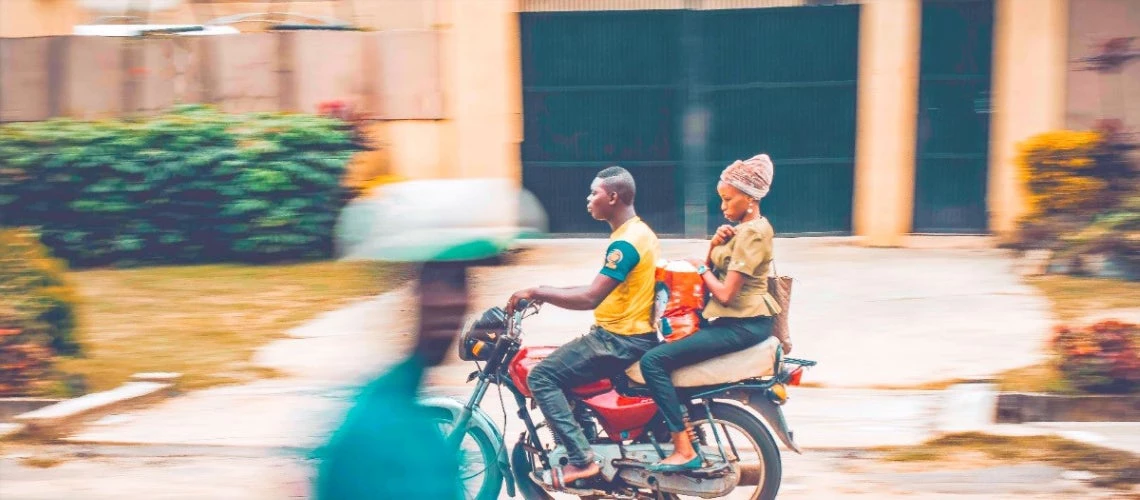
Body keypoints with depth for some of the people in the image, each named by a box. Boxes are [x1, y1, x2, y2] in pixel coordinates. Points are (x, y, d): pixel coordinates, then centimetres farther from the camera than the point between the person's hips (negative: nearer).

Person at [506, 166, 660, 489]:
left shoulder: (624, 243, -20)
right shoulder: (640, 231, 13)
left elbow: (591, 298, -26)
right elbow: (603, 289, 17)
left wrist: (537, 292, -18)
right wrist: (549, 292, 12)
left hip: (620, 340, -11)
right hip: (632, 334, 11)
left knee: (542, 376, -12)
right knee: (561, 370, 23)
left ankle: (581, 459, -15)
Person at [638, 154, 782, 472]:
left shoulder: (753, 232, -15)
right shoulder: (741, 227, 16)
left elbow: (725, 293, -21)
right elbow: (713, 272, 18)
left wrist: (702, 268, -4)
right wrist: (714, 247, -1)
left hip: (742, 325, -11)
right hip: (727, 319, 11)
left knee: (653, 360, -19)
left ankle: (685, 451, -20)